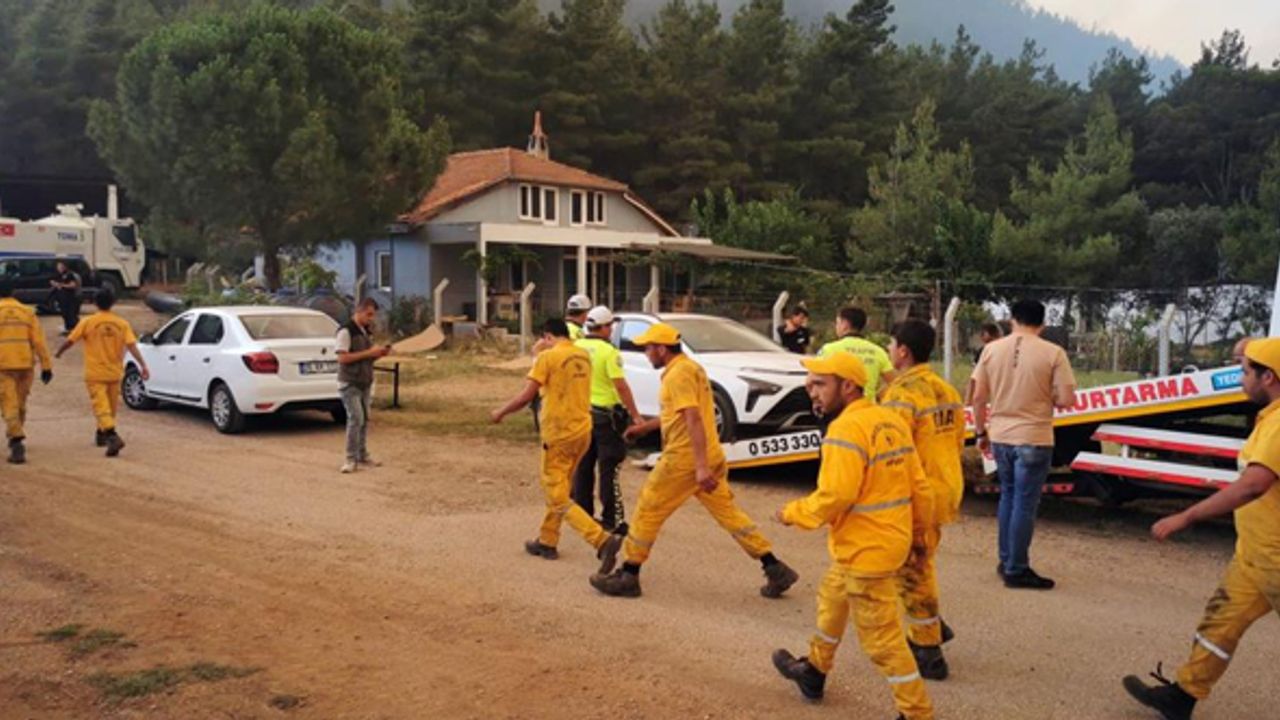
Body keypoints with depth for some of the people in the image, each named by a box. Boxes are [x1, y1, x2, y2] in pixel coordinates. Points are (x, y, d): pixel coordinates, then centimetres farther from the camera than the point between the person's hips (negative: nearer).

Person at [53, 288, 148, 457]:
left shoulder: (87, 322, -7)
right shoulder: (122, 323, -2)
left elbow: (70, 341, 0)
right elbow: (132, 346, -12)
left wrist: (58, 353, 19)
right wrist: (143, 366, -16)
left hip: (95, 373, -3)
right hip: (115, 372, 3)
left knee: (101, 407, -8)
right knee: (111, 406, 19)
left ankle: (113, 437, -26)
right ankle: (101, 434, 36)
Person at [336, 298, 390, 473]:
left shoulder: (366, 331, 13)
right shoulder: (346, 331, -12)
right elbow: (343, 358, -19)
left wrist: (379, 353, -1)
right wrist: (369, 353, -20)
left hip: (365, 383, 8)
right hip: (349, 384, -8)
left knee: (365, 420, 10)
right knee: (356, 419, -13)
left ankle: (362, 456, 20)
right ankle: (351, 459, -6)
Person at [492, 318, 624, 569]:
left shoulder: (548, 357, -12)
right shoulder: (584, 356, 8)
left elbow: (525, 397, -13)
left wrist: (500, 413, 2)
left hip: (558, 435, -7)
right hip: (582, 431, 7)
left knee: (559, 499, -2)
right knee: (556, 490, 23)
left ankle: (604, 540, -16)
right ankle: (547, 541, 32)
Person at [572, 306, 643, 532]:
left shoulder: (575, 348, 4)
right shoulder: (609, 352, -15)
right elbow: (621, 386, -19)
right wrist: (635, 414, -15)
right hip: (605, 414, -6)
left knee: (583, 467, 13)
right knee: (609, 469, 0)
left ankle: (582, 514, 20)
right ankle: (612, 519, 2)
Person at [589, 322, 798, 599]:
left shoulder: (679, 374, -15)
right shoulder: (690, 367, 17)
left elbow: (693, 419, -24)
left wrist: (700, 466, -29)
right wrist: (645, 427, 34)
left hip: (685, 459, -10)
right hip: (710, 457, 10)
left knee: (648, 511, 3)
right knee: (728, 512, 11)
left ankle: (628, 576, 11)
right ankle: (775, 569, 9)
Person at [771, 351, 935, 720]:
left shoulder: (847, 428, -21)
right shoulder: (891, 420, 7)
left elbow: (835, 495, -26)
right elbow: (919, 486, 10)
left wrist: (792, 513, -10)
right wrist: (918, 534, 21)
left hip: (866, 550, -10)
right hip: (889, 539, 10)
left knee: (881, 637, 2)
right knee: (831, 595, 28)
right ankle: (814, 671, 46)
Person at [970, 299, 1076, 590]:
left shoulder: (992, 349, -1)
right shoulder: (1052, 353, -9)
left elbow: (978, 397, 1)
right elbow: (1066, 400, -11)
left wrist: (980, 432, 12)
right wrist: (1046, 398, 10)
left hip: (1000, 437, 4)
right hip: (1034, 439, -4)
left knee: (1008, 496, 20)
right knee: (1025, 504, 4)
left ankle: (1006, 561, 26)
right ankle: (1016, 570, 10)